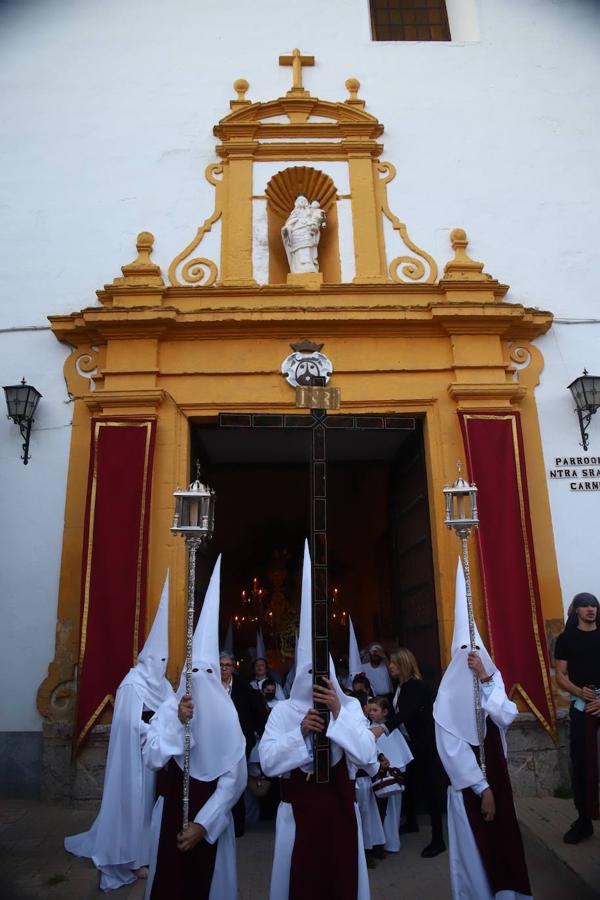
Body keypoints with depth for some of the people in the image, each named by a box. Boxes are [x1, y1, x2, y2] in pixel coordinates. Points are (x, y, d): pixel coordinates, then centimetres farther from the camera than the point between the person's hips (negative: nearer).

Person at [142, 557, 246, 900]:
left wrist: (202, 823, -14)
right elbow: (151, 759, -17)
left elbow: (235, 777, -11)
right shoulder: (169, 708, -11)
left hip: (211, 818, 0)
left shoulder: (228, 715, -11)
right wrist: (177, 722, -29)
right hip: (171, 812, 0)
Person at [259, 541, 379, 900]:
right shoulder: (283, 710, -4)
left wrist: (340, 714, -20)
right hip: (298, 807, 0)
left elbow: (369, 757, -12)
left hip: (340, 806, 1)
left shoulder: (350, 705, -3)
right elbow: (268, 762, -11)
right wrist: (300, 731, -22)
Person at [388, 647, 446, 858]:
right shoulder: (400, 686, 4)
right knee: (410, 782, 18)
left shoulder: (417, 686, -22)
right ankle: (411, 822, 38)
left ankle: (438, 840, 2)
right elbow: (397, 712, 7)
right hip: (410, 742, 8)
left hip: (426, 743, -8)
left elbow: (404, 713, -34)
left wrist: (383, 728, -45)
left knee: (430, 787, -5)